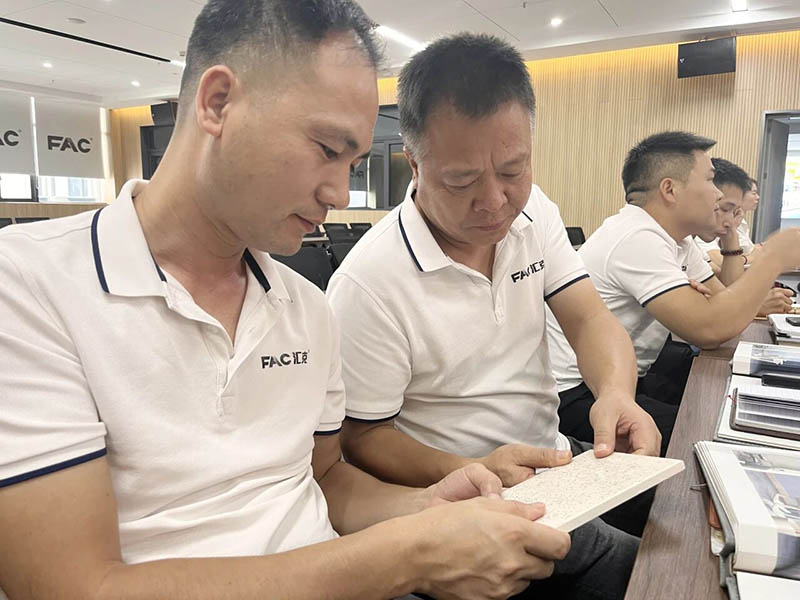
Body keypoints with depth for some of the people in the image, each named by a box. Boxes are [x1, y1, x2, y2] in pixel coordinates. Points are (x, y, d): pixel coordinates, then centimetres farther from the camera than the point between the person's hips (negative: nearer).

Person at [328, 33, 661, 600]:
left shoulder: (534, 212, -2)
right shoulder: (366, 284, -22)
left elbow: (588, 316, -4)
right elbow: (362, 436, -14)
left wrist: (616, 392, -25)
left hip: (555, 460, 7)